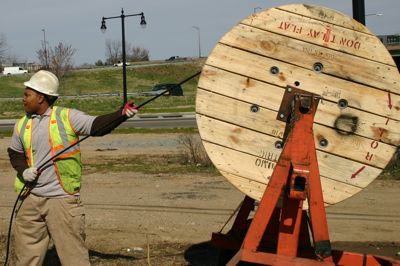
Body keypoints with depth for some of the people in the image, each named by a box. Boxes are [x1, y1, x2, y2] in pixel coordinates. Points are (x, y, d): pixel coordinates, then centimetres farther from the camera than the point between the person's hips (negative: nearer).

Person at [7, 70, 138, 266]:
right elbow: (15, 153, 21)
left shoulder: (67, 117, -6)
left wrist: (122, 114, -31)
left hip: (63, 200, -5)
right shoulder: (22, 125, 9)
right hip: (32, 200, 5)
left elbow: (96, 125, -15)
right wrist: (23, 170, 1)